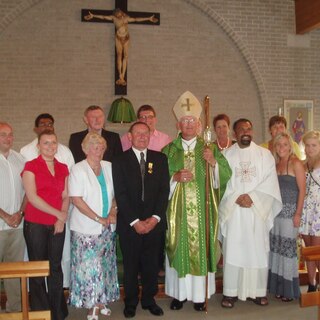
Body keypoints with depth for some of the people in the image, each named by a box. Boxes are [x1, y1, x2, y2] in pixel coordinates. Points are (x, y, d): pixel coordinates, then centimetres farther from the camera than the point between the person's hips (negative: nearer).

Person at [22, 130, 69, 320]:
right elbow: (32, 197, -12)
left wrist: (63, 218, -7)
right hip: (35, 225, -4)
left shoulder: (63, 168, 10)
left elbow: (65, 196, 8)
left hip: (58, 225, 4)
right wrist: (58, 213, -12)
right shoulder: (30, 166, -4)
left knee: (56, 267, 10)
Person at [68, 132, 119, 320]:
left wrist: (113, 212, -4)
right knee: (89, 267, -2)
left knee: (105, 265, 11)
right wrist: (98, 219, -15)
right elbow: (76, 199, -14)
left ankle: (101, 301, 25)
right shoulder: (78, 170, -8)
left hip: (107, 227, 5)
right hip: (87, 229, -5)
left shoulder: (109, 167, 8)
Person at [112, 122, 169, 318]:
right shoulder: (120, 161, 0)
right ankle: (131, 302, 24)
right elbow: (120, 194, -6)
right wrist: (135, 221, -12)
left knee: (152, 263, 9)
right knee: (131, 265, 8)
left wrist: (155, 218, -8)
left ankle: (149, 300, 26)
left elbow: (164, 190, 2)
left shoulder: (160, 159, 7)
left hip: (154, 222, 2)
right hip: (129, 224, -2)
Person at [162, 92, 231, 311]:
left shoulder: (210, 148, 7)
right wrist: (175, 177, -15)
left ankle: (200, 294, 15)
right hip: (178, 210, 0)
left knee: (202, 248, 2)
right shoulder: (169, 150, 8)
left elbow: (226, 175, 1)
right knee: (179, 249, 3)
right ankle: (179, 293, 17)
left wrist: (213, 162, -16)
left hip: (203, 210, 0)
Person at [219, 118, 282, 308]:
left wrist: (252, 197, -13)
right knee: (232, 251, 0)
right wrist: (236, 198, -13)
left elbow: (270, 181, -1)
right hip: (233, 210, 0)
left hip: (258, 210, 1)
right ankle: (231, 292, 8)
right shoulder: (226, 155, 7)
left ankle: (258, 291, 14)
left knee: (258, 251, 3)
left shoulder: (264, 154, 8)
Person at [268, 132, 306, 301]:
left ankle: (290, 290, 11)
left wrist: (298, 213, -13)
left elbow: (302, 189, -9)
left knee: (288, 247, -1)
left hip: (290, 211, -6)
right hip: (276, 211, 6)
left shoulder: (295, 163, -7)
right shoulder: (275, 164, 10)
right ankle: (279, 286, 20)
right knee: (277, 247, 9)